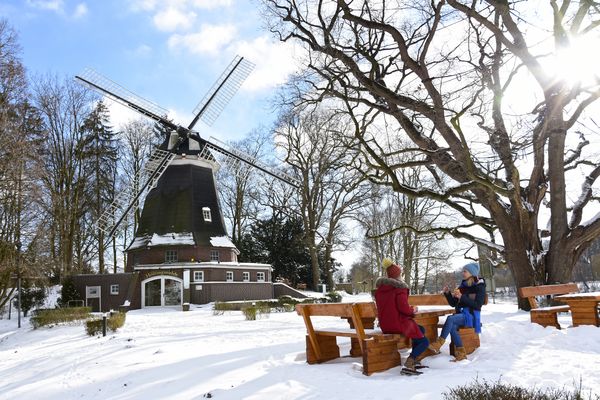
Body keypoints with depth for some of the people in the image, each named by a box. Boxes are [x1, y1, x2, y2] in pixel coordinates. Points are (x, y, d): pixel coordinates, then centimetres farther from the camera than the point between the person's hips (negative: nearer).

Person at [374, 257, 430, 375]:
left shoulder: (380, 289, 10)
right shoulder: (399, 288, -15)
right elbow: (404, 308, -21)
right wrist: (413, 310, -1)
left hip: (385, 326, 9)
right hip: (398, 324, -9)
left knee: (420, 329, 28)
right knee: (424, 342, 7)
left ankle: (413, 361, 23)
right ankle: (408, 365, -12)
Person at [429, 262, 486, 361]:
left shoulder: (480, 287, -2)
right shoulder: (462, 286, 14)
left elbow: (477, 305, -14)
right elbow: (453, 304, 16)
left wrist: (462, 297, -22)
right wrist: (447, 293, -1)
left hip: (471, 316, -5)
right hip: (460, 314, 5)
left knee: (450, 318, -32)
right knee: (452, 326, -30)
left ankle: (439, 343, -29)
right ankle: (460, 353, -23)